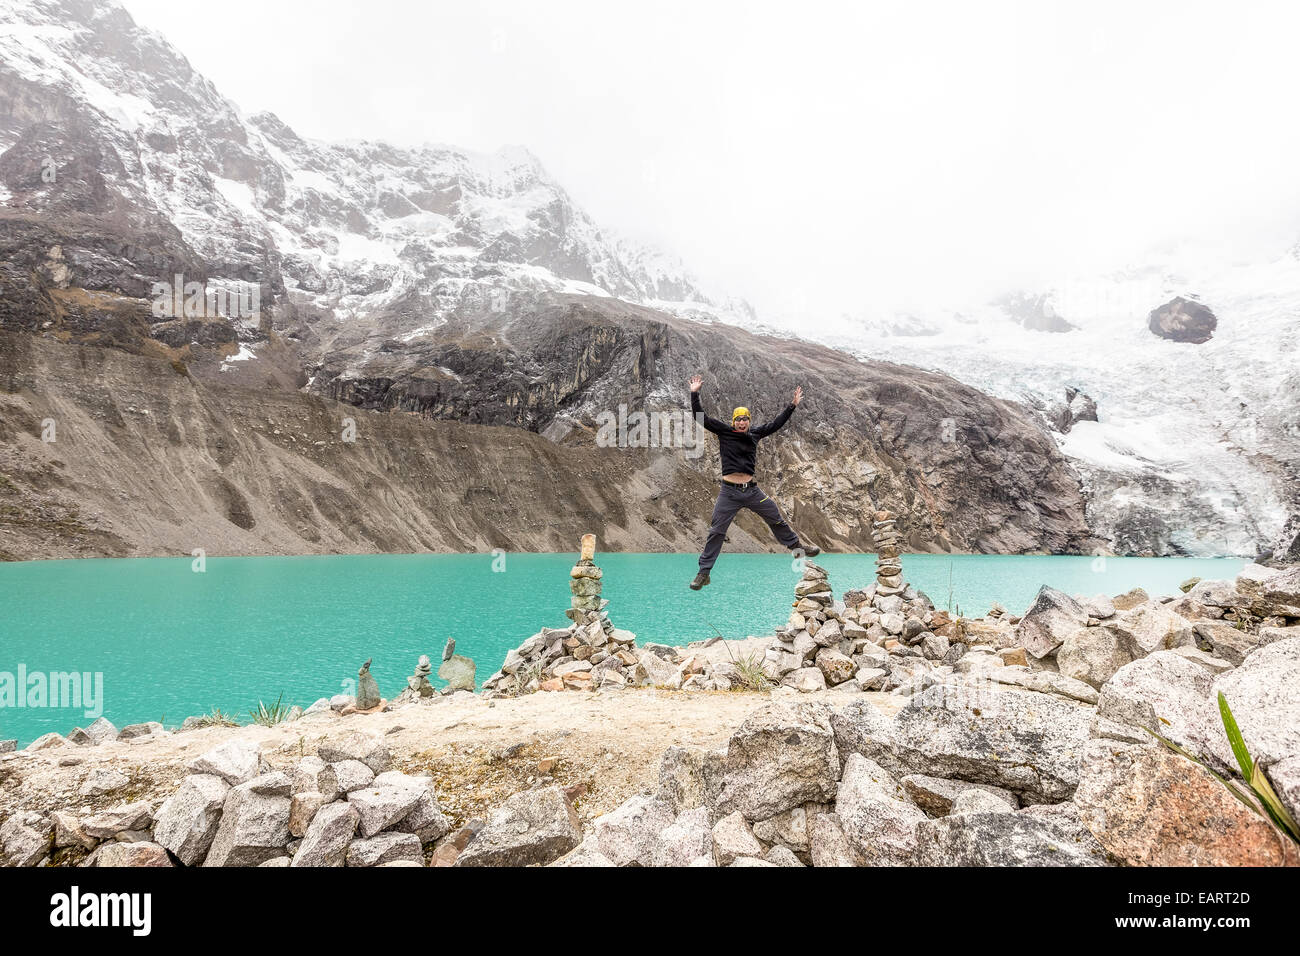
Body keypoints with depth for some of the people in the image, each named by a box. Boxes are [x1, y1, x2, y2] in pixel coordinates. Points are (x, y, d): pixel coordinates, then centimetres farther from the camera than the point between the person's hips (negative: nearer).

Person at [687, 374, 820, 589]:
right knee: (716, 531, -1)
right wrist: (694, 394, -14)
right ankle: (704, 572, 6)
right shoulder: (724, 431, -1)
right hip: (729, 492, -3)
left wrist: (793, 405, 16)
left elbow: (776, 423, 17)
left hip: (752, 490, 3)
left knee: (777, 519, 15)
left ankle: (796, 545, 38)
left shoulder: (755, 433, 8)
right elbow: (701, 417, -6)